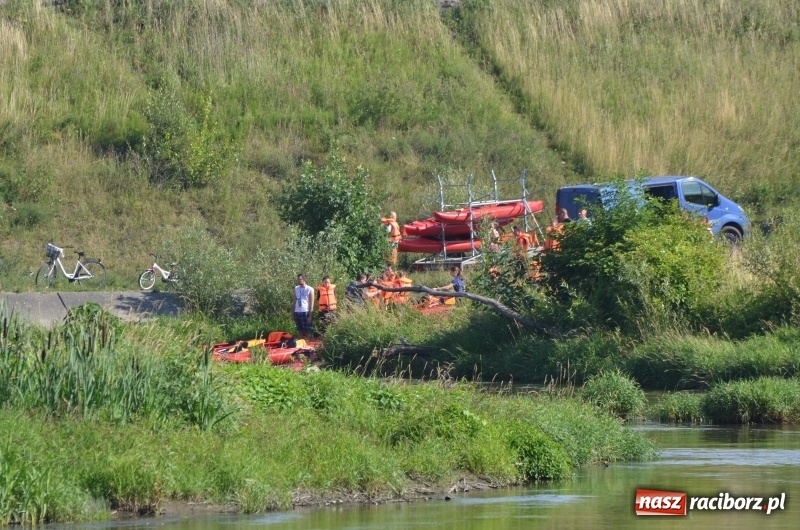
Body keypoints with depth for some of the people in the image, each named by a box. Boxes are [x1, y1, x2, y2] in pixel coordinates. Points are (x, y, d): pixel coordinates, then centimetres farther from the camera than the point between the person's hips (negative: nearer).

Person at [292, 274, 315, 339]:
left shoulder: (310, 289, -3)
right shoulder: (296, 288, 11)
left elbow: (311, 303, -4)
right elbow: (294, 301, 14)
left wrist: (310, 315, -10)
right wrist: (292, 312, 8)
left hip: (305, 312, -5)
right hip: (297, 312, 5)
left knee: (307, 331, -3)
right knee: (300, 331, 7)